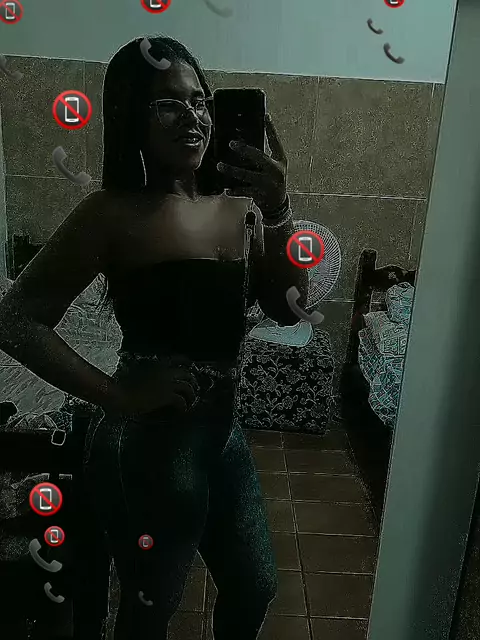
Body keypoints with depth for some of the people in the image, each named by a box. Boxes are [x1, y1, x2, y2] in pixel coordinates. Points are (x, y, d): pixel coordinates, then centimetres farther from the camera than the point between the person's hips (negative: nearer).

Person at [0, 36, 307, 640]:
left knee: (254, 590, 27)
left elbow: (289, 310, -8)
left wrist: (277, 212, -22)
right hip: (149, 448, -6)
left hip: (223, 436, 6)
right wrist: (120, 397, -20)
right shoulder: (115, 213, -16)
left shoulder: (238, 209, -1)